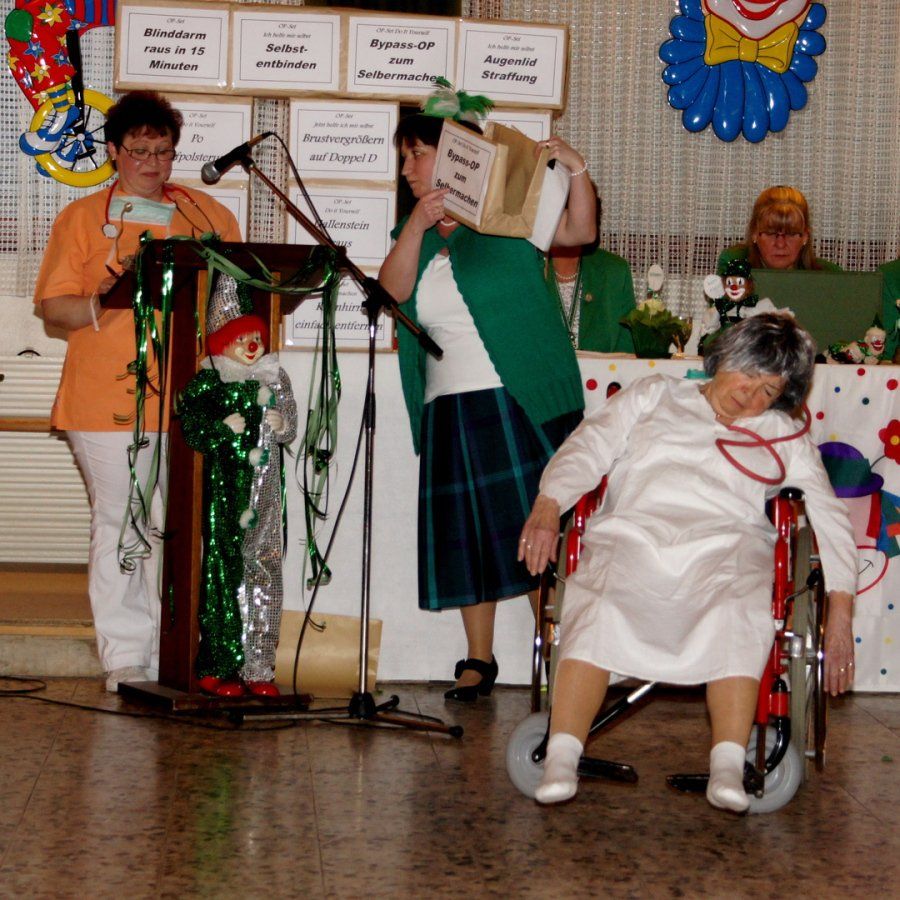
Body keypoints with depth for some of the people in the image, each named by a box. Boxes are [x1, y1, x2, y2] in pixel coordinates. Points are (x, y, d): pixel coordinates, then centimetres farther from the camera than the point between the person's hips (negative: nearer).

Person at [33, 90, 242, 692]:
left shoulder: (211, 215, 17)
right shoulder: (83, 218, 11)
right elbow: (51, 304, 6)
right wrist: (99, 305, -13)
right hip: (108, 401, -2)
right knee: (119, 526, -4)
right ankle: (126, 660, 3)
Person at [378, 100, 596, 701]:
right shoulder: (416, 233, 18)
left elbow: (581, 231, -6)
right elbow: (393, 290, 0)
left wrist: (577, 170, -20)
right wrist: (419, 225, -12)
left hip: (522, 399, -5)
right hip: (448, 410, 5)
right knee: (465, 534, 7)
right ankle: (478, 659, 16)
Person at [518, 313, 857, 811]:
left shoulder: (784, 436, 25)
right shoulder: (654, 396, 25)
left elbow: (828, 514, 16)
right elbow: (588, 447, 13)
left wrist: (840, 606, 0)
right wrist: (548, 504, -8)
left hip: (724, 544, 0)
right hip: (633, 531, 0)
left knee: (738, 609, -36)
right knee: (599, 605, -34)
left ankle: (728, 767, -45)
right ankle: (561, 758, -41)